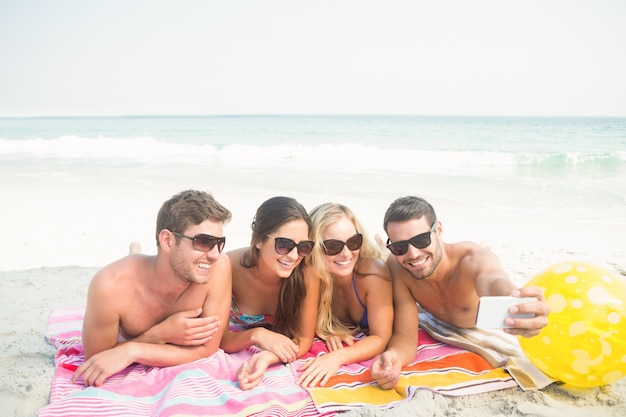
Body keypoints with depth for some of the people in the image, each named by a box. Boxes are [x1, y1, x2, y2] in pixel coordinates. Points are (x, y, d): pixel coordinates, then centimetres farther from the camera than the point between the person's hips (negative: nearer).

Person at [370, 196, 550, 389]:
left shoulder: (474, 259, -45)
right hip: (440, 323, 2)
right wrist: (393, 355, -59)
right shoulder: (396, 267, -36)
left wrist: (517, 302, -91)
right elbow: (405, 336, -36)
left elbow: (494, 281, -68)